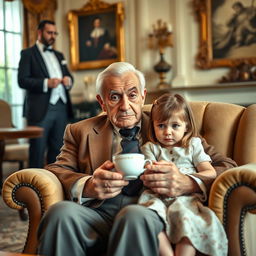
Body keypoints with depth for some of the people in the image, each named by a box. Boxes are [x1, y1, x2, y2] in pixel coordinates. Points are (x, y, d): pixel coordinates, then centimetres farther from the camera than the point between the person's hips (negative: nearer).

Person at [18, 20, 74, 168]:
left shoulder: (59, 55, 23)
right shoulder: (28, 54, 4)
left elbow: (69, 77, 22)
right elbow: (22, 80, -8)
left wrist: (68, 80, -2)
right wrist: (46, 83, -20)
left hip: (62, 107, 6)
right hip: (41, 109, -6)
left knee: (57, 149, 6)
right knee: (38, 150, -3)